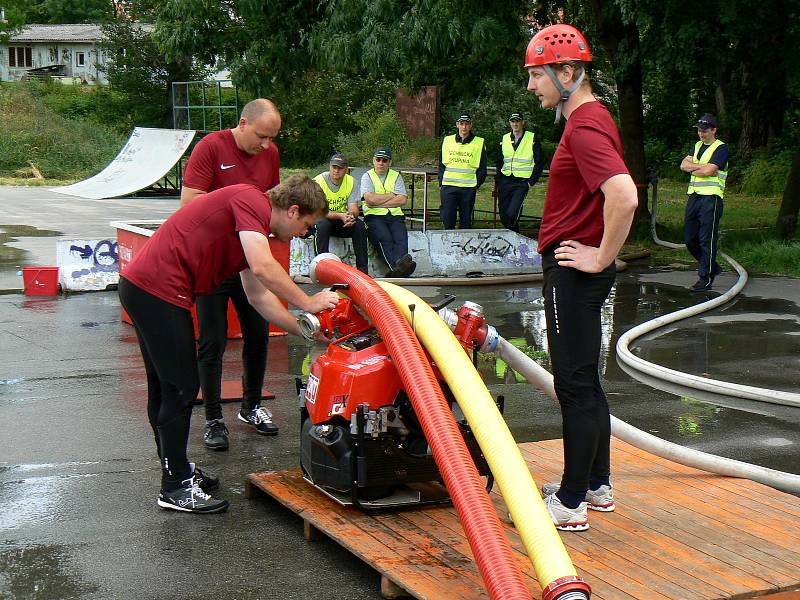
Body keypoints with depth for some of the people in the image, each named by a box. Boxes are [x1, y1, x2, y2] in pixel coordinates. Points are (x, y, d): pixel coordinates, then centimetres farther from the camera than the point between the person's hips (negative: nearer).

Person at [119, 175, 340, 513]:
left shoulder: (253, 230, 19)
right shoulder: (251, 200, -11)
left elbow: (258, 296, 23)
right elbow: (262, 267, -23)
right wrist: (307, 303, -12)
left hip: (141, 287, 11)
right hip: (159, 291, -11)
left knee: (165, 388, 20)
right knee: (182, 387, -4)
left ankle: (176, 469, 33)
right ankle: (176, 488, 5)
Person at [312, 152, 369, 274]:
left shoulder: (350, 181, -2)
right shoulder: (319, 181, -16)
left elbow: (354, 209, -9)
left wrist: (351, 215, -35)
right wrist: (340, 216, -38)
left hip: (342, 222, 4)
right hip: (322, 219, -4)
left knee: (359, 225, -23)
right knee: (323, 224, -36)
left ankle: (362, 269, -21)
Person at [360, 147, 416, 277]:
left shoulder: (396, 176, 19)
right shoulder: (367, 176, 12)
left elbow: (402, 199, 2)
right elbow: (370, 199, -7)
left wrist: (378, 202, -4)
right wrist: (392, 195, 3)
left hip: (395, 216, 2)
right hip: (374, 216, -2)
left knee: (401, 238, -28)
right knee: (385, 238, -32)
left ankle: (396, 269, -52)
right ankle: (397, 266, -53)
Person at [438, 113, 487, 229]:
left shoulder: (479, 143, 4)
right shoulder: (447, 141, 10)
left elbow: (482, 168, 8)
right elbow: (442, 165, 15)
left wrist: (476, 185, -2)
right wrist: (441, 184, 6)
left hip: (468, 188, -1)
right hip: (448, 186, 1)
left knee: (466, 220, 4)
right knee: (447, 219, -5)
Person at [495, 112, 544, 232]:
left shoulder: (532, 139, 0)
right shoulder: (504, 139, 13)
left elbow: (539, 163, 1)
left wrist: (531, 182, -6)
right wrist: (498, 182, 11)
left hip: (522, 182, -5)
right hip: (505, 181, 5)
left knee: (512, 214, -18)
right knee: (504, 216, 3)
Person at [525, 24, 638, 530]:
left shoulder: (585, 127, -18)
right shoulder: (591, 119, 15)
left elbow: (624, 196, -33)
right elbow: (614, 192, 28)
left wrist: (602, 256, -21)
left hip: (574, 272, -11)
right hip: (575, 271, 11)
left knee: (576, 386, -4)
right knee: (584, 383, 17)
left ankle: (571, 503, 3)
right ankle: (597, 485, 28)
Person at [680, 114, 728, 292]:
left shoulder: (721, 148, -4)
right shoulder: (697, 146, 19)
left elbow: (709, 171, -16)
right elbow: (684, 165, 5)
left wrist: (693, 169, 0)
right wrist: (702, 166, -9)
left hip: (711, 197, -8)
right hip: (694, 196, 8)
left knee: (707, 240, -7)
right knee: (690, 239, 9)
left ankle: (705, 278, -2)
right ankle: (711, 267, 26)